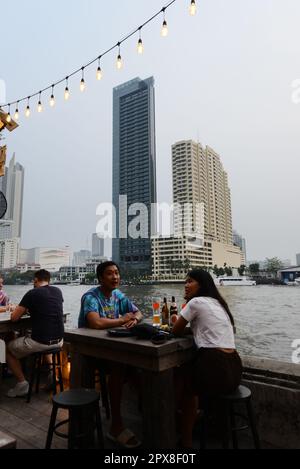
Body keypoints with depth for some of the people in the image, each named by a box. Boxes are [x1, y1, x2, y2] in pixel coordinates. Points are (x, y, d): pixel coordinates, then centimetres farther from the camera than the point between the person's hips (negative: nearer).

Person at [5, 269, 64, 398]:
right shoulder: (58, 291, 6)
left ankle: (22, 383, 14)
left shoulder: (32, 293, -9)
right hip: (59, 341, 6)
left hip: (40, 342, -6)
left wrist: (26, 309, 15)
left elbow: (14, 317, -4)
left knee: (9, 349, 20)